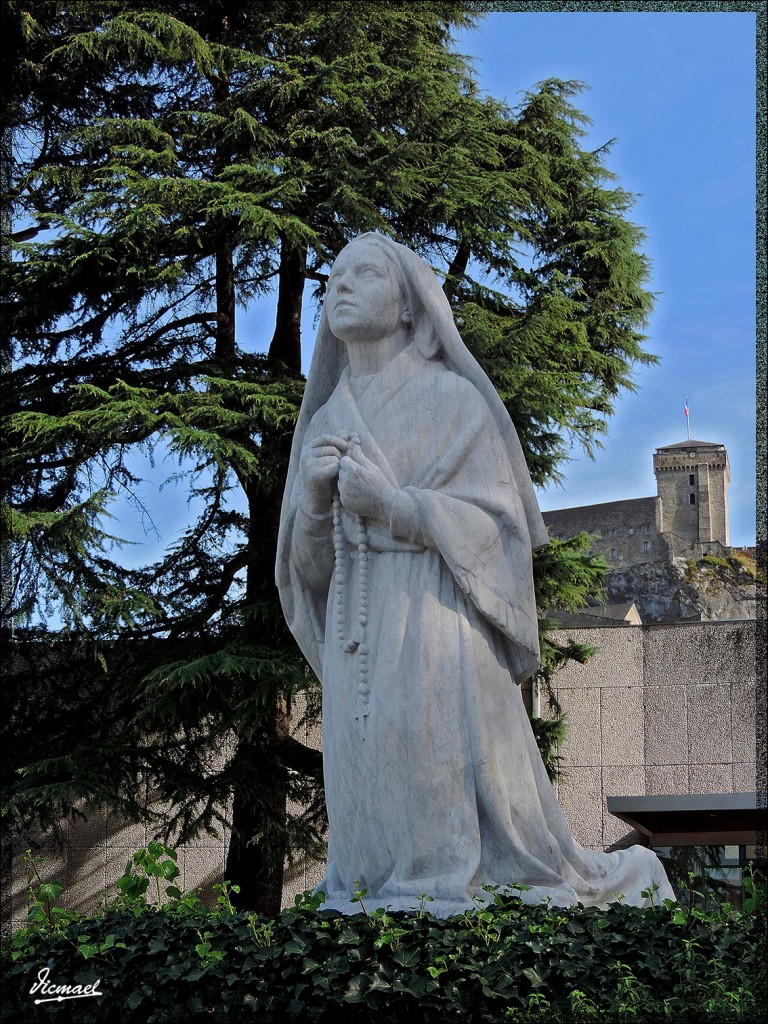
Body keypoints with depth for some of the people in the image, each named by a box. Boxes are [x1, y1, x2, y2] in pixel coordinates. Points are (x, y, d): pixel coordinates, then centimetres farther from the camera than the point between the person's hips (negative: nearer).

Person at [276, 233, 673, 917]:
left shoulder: (453, 399, 0)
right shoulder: (327, 420, 16)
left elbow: (500, 526, -5)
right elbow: (311, 560, 13)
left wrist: (392, 503, -16)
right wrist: (314, 493, -7)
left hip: (437, 633, -5)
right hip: (356, 641, 5)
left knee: (451, 819, -6)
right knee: (375, 830, 3)